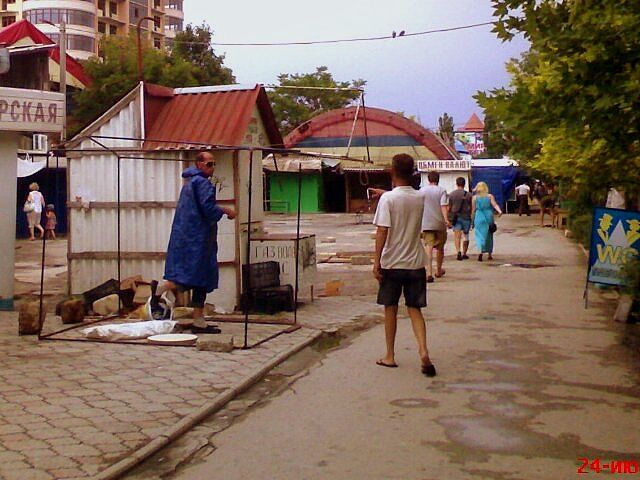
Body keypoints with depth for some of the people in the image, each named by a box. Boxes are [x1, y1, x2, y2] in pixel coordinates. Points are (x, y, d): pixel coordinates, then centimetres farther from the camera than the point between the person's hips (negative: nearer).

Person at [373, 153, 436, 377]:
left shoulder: (388, 198, -12)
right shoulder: (420, 198, 4)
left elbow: (382, 231, -17)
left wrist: (377, 262, -12)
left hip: (392, 263, -3)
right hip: (415, 263, 3)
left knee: (390, 309, 11)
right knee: (414, 309, 9)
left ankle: (390, 356, 18)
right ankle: (423, 352, -10)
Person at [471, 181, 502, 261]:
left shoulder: (475, 198, 2)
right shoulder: (490, 196, 4)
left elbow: (473, 210, 3)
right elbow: (495, 205, -12)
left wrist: (472, 221, 9)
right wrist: (499, 211, -21)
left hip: (479, 218, -1)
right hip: (489, 217, 1)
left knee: (480, 235, -3)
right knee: (489, 236, 14)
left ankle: (481, 251, -27)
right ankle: (490, 254, 21)